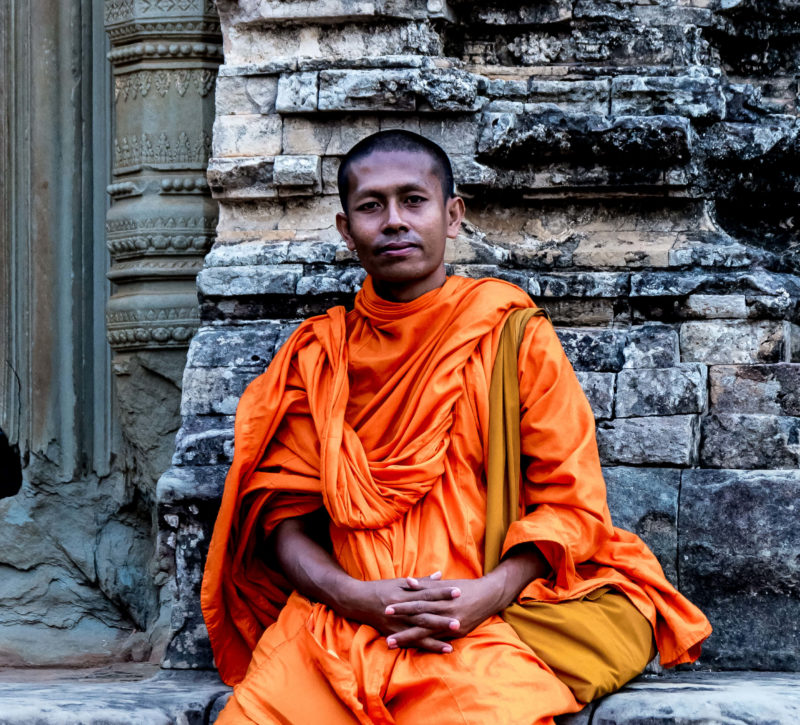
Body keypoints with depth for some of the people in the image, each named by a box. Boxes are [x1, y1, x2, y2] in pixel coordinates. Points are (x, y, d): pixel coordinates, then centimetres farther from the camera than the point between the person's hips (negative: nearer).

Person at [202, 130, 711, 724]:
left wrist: (488, 595, -14)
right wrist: (356, 596, -13)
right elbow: (287, 519, 8)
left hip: (479, 625, -3)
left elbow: (568, 501, 4)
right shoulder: (318, 355, 13)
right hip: (337, 623, 3)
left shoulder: (515, 337, 8)